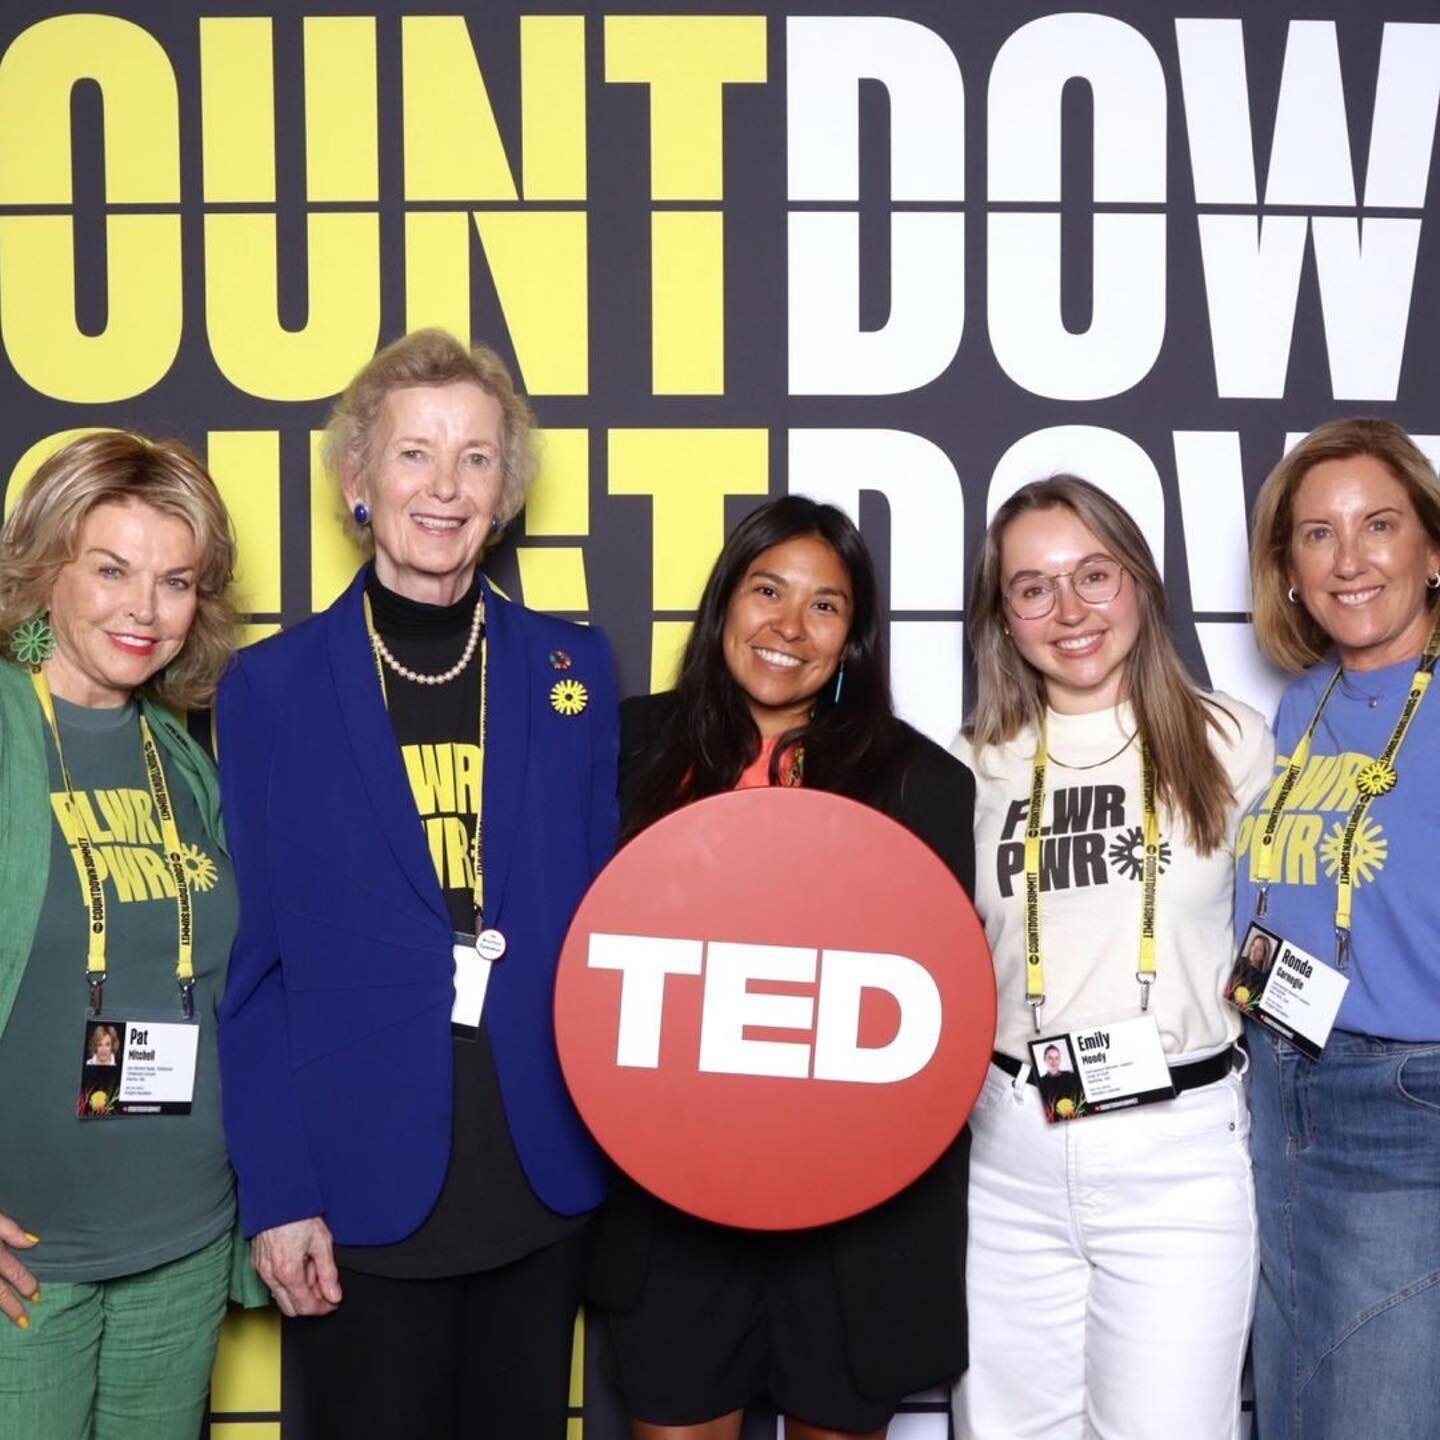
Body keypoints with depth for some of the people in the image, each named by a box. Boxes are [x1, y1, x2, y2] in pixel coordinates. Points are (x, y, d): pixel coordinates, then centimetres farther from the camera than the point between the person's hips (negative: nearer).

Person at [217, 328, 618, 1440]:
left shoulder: (575, 667, 3)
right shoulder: (271, 687, -2)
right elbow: (256, 961, -2)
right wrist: (276, 1191, -6)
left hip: (543, 1181, 2)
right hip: (362, 1189, -2)